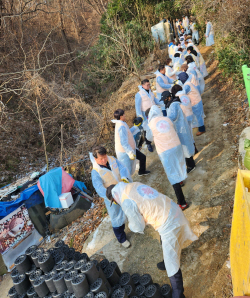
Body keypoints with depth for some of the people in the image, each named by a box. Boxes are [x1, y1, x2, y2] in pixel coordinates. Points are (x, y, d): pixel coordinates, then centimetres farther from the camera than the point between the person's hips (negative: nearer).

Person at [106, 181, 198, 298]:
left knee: (172, 264, 7)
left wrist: (130, 225, 11)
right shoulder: (134, 185, 5)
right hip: (174, 211, 10)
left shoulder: (126, 202, -19)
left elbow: (139, 228, -8)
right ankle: (166, 263, 62)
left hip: (169, 224, -10)